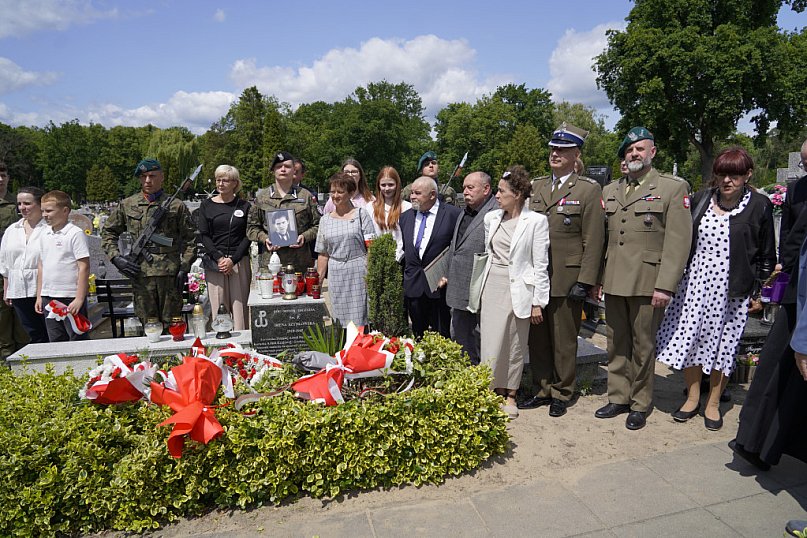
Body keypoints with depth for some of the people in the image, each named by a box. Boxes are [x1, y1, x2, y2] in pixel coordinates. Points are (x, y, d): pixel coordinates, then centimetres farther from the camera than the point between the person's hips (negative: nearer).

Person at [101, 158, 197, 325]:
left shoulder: (176, 205, 5)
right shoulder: (127, 205, 10)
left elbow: (190, 238, 5)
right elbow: (108, 232, 17)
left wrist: (185, 267, -2)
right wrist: (115, 257, 2)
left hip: (170, 272, -2)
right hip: (140, 272, 2)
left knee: (172, 324, 5)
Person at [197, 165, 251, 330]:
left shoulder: (244, 206, 8)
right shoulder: (207, 205, 9)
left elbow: (248, 236, 2)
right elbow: (204, 235, 3)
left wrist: (233, 259, -9)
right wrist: (219, 258, -10)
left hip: (240, 261, 0)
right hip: (214, 261, 0)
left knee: (240, 304, -2)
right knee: (217, 305, -1)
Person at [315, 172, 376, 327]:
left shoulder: (361, 214, 1)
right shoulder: (325, 219, 11)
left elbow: (371, 248, -3)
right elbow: (323, 254, 13)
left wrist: (371, 275, -11)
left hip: (358, 273, -3)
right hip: (335, 275, 3)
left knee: (359, 317, -2)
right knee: (339, 320, 6)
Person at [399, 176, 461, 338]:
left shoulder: (453, 214, -7)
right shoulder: (405, 217, 10)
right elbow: (402, 249, 15)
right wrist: (402, 280, 11)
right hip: (413, 286, 5)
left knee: (441, 336, 4)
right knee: (418, 336, 13)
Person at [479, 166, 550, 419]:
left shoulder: (536, 221, -8)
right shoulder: (491, 218, 7)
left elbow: (541, 265, -8)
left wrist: (538, 302, -8)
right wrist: (482, 288, 14)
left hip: (518, 289, -4)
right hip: (492, 286, 4)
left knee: (515, 344, 8)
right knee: (492, 341, 6)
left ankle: (510, 394, 24)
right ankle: (495, 390, 23)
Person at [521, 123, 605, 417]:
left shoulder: (589, 190, -3)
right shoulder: (536, 186, 12)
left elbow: (593, 241, -7)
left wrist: (585, 282, -12)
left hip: (566, 280, -5)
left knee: (564, 341, 7)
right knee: (537, 338, 12)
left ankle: (561, 393, 24)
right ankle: (542, 390, 27)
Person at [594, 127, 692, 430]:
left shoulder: (673, 188, -1)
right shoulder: (610, 191, 14)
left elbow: (678, 241, -8)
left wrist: (665, 286, -15)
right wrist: (595, 278, 8)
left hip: (647, 284, -4)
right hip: (614, 282, 5)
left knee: (643, 346, 6)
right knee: (617, 345, 12)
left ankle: (640, 405, 21)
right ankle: (618, 398, 26)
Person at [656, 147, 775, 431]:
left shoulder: (759, 205, -4)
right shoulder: (701, 200, 3)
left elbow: (766, 255, 2)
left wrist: (756, 289, 0)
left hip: (732, 288, -2)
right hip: (695, 282, 3)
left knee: (722, 343, 8)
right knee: (688, 337, 5)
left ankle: (713, 403, 26)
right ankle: (692, 398, 24)